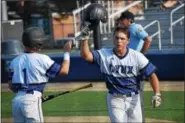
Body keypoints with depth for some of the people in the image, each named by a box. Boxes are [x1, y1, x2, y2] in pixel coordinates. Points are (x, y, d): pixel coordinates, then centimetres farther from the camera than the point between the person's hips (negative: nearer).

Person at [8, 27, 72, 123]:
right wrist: (67, 52, 11)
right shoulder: (41, 59, -6)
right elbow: (64, 70, 0)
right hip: (32, 99, -6)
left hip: (16, 100, 6)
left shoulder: (15, 61, 9)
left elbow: (11, 85, 11)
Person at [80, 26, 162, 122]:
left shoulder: (137, 56, -11)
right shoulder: (104, 55, -9)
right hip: (114, 99, -1)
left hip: (133, 98, 1)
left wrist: (157, 94, -23)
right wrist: (85, 38, -37)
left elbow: (151, 75, -10)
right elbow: (85, 55, -22)